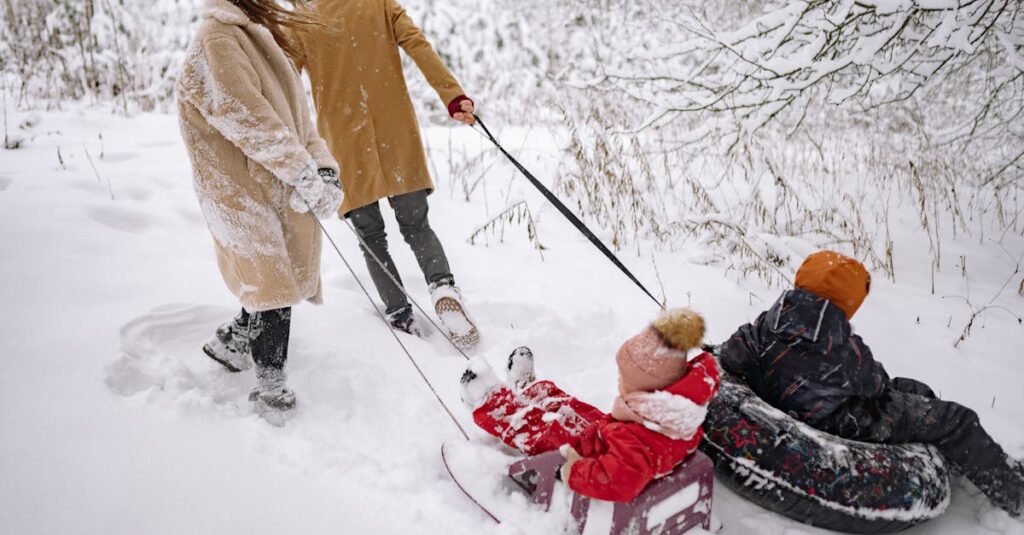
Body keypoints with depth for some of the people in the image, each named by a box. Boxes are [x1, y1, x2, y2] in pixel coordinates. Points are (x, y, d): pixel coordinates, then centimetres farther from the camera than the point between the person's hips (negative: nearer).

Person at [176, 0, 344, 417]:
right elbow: (248, 120, -20)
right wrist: (307, 176, -20)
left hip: (284, 191, 9)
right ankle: (270, 383, 11)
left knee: (278, 280, 14)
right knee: (273, 285, -4)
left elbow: (295, 115, 13)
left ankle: (232, 341, 36)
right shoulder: (217, 39, -11)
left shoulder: (261, 39, 19)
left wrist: (325, 168, -3)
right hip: (244, 190, -9)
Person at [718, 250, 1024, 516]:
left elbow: (732, 358, -9)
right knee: (954, 422, 3)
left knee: (917, 392, 21)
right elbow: (877, 385, -10)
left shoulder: (769, 322, -14)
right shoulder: (846, 352, -28)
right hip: (840, 427, -7)